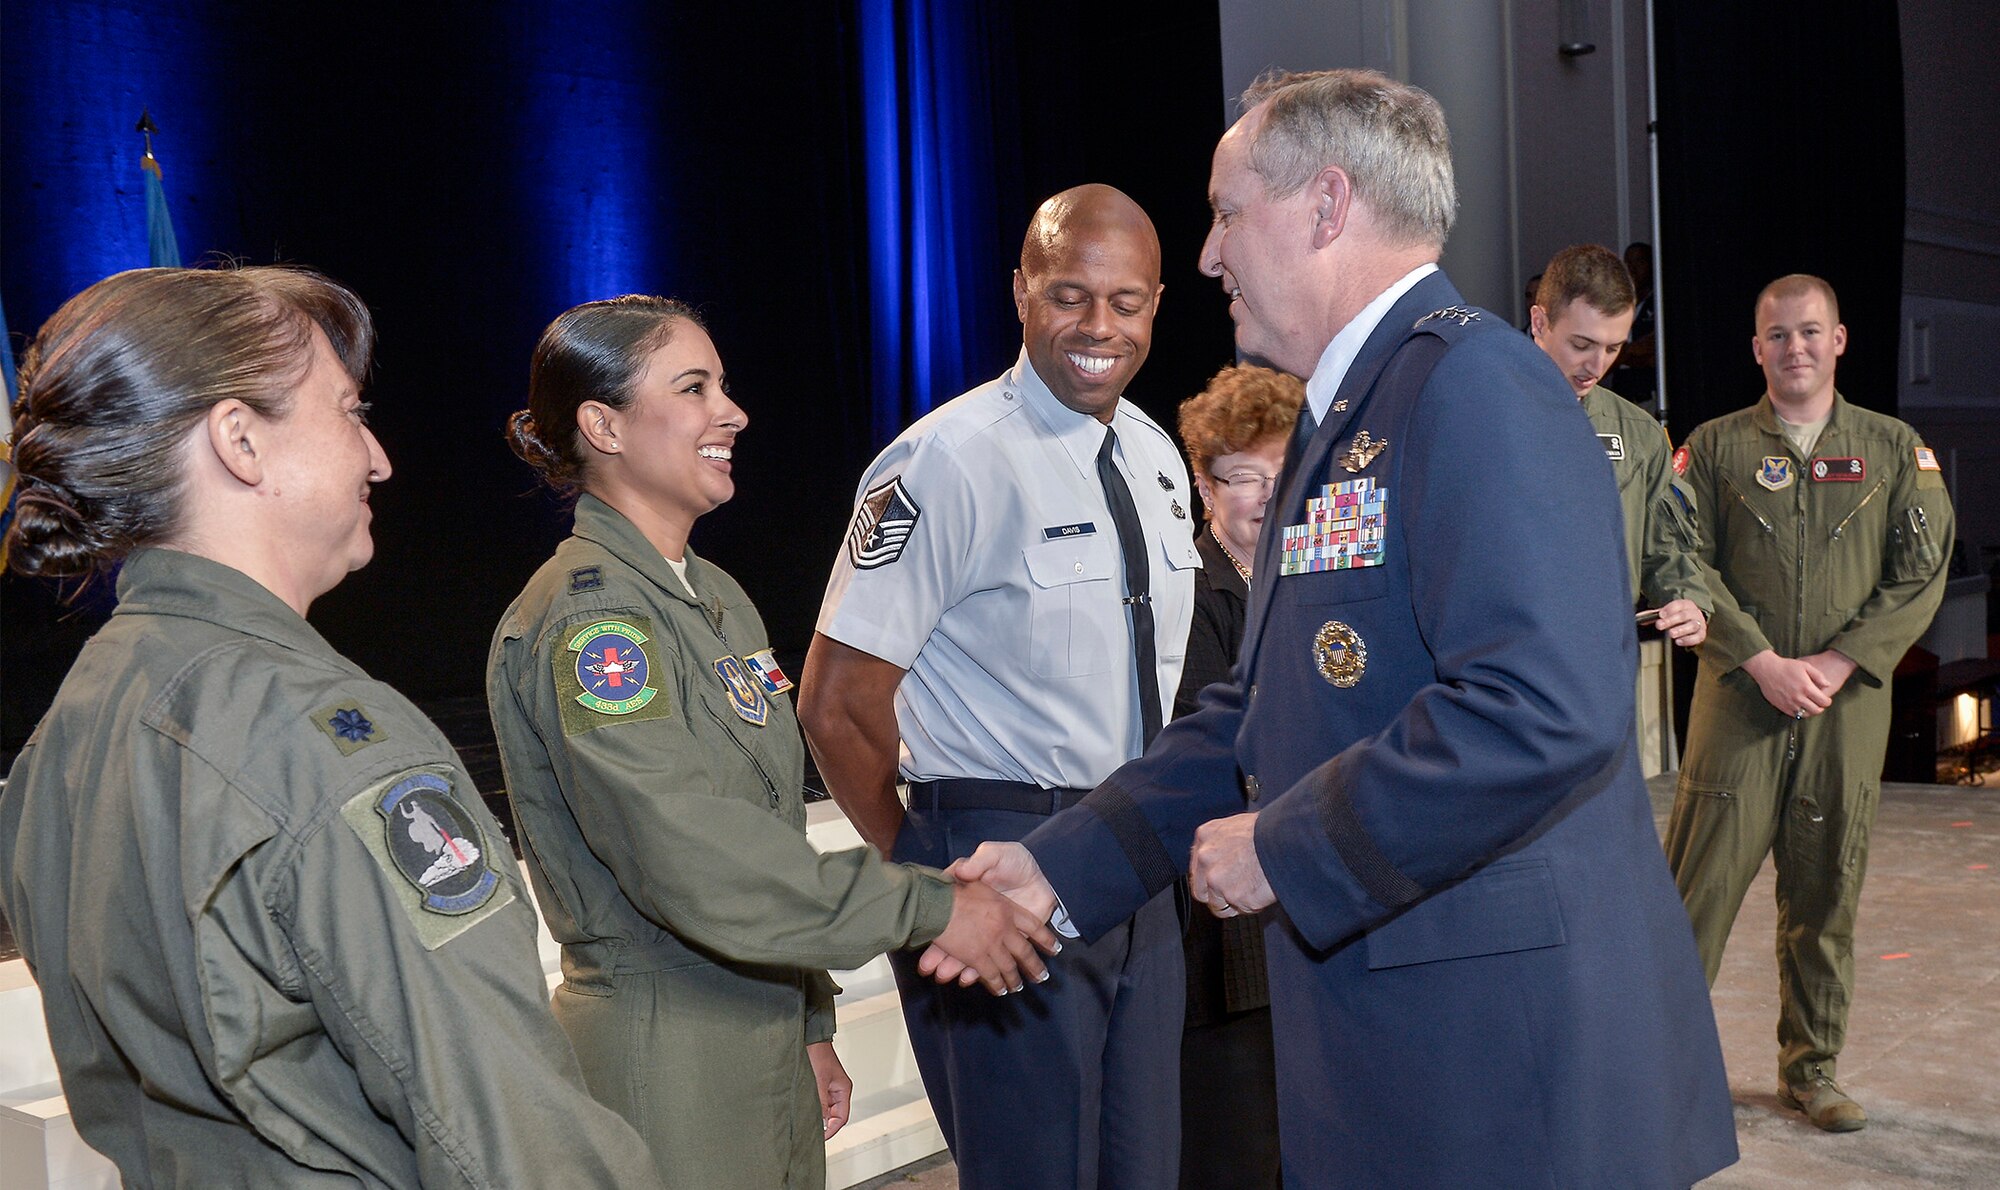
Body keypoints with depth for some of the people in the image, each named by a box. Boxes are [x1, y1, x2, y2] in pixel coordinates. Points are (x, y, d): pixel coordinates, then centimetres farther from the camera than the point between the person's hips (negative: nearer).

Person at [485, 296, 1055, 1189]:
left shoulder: (718, 597, 11)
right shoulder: (588, 616, -16)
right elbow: (691, 858, -25)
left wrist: (809, 1026, 14)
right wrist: (927, 909, -20)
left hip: (764, 1030, 8)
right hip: (663, 1048, -8)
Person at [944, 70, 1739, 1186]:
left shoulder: (1472, 382, -16)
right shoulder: (1339, 422, 15)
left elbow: (1550, 708, -29)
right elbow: (1259, 717, 16)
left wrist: (1283, 848, -18)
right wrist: (1059, 864, 8)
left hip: (1511, 1055, -9)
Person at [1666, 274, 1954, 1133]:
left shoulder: (1895, 449, 9)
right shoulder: (1714, 447, 5)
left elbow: (1922, 572, 3)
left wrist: (1839, 661, -9)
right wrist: (1765, 663, -12)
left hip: (1849, 706, 2)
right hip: (1738, 701, -2)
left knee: (1826, 895, 9)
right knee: (1700, 885, -4)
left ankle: (1811, 1069, 23)